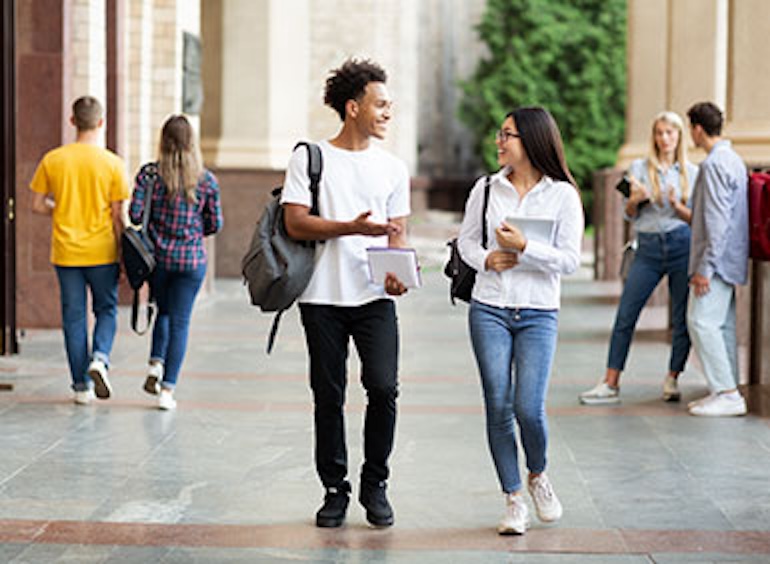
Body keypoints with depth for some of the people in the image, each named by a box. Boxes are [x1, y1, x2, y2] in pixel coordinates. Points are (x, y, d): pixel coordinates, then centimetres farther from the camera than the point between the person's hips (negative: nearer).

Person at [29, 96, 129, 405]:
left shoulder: (52, 159, -2)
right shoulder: (113, 163, -7)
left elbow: (37, 205, 2)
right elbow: (117, 216, -5)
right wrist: (123, 255, 3)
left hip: (66, 252, 1)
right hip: (102, 252, -1)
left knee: (74, 317, 8)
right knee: (106, 310, 15)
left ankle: (81, 385, 10)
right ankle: (99, 357, -10)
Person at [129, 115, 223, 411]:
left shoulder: (149, 173, -6)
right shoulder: (207, 180, -4)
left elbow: (135, 214, -8)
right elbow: (215, 224, 0)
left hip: (157, 256, 1)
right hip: (192, 259, -1)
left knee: (164, 311, 24)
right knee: (180, 321, 4)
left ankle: (155, 363, 5)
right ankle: (168, 389, 3)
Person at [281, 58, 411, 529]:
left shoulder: (394, 168, 11)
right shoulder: (310, 158, 1)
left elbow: (398, 231, 12)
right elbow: (296, 224, -7)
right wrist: (353, 227, -19)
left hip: (375, 297, 2)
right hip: (323, 297, -2)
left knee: (384, 387, -10)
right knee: (329, 396, 4)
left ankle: (375, 484, 8)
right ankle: (335, 489, 18)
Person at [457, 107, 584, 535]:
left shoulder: (563, 194, -2)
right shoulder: (486, 189, 6)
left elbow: (570, 260, -5)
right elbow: (467, 240, 15)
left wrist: (524, 248, -17)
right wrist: (486, 259, -5)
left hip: (539, 314, -2)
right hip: (490, 310, 2)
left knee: (529, 408, -10)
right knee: (498, 407, -1)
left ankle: (538, 476, 21)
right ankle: (514, 500, 11)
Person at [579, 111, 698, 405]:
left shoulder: (692, 172, 8)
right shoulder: (638, 168, 8)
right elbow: (629, 215, 8)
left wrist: (677, 206, -12)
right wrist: (635, 199, -13)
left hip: (682, 246, 0)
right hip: (648, 248, 0)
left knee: (683, 318, 0)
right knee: (625, 316, -3)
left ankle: (672, 380, 15)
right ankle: (611, 384, 1)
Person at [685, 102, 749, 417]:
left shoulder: (714, 164, -16)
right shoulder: (733, 160, 16)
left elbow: (717, 221, -21)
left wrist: (705, 267, -21)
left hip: (718, 260, -10)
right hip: (730, 261, 10)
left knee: (702, 321, -10)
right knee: (723, 324, 10)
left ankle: (727, 394, -11)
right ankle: (726, 391, 13)